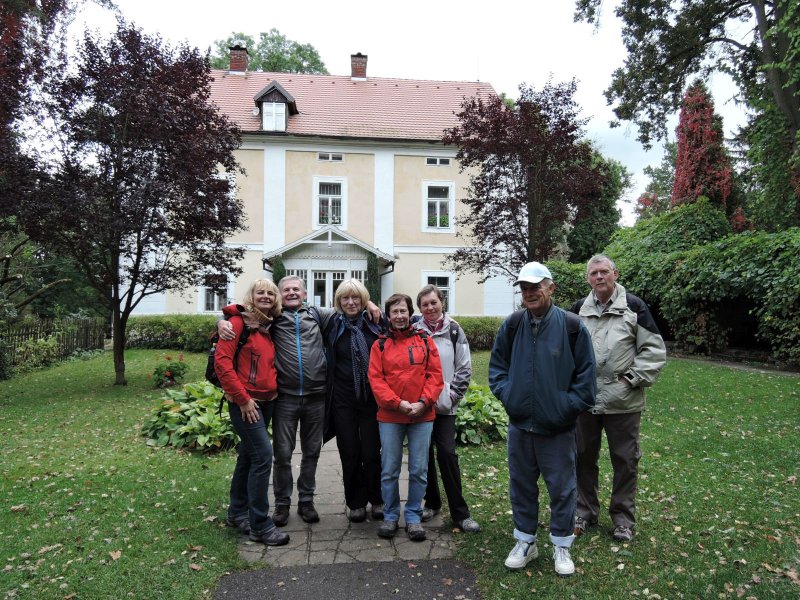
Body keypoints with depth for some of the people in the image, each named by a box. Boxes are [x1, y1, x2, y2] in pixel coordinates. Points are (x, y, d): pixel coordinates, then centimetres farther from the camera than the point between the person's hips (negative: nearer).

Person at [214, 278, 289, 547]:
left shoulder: (270, 326, 11)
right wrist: (242, 399, -16)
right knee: (263, 455, -11)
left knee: (248, 455, 15)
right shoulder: (239, 321, -10)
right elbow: (222, 361, -16)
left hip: (266, 401, 7)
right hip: (245, 402, -7)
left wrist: (273, 390, 9)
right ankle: (260, 524, -1)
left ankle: (237, 513, 29)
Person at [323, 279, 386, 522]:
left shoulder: (376, 323, 2)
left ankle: (377, 500, 25)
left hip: (372, 399, -1)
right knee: (349, 454, 8)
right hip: (343, 400, 1)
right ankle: (356, 503, 25)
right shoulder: (332, 324, 3)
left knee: (372, 453, 4)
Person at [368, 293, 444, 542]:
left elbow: (435, 375, 1)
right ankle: (390, 516, 24)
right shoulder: (380, 345, 4)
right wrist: (398, 403, -14)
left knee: (419, 470, 6)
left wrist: (423, 402, -12)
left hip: (422, 416, 1)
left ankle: (413, 516, 22)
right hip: (390, 417, 0)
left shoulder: (425, 342, 6)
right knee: (389, 470, 7)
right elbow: (375, 379, -4)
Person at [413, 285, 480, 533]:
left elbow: (464, 368, 2)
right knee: (424, 454, 9)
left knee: (447, 453, -4)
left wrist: (453, 394, -5)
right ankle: (431, 502, 27)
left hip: (445, 404, -1)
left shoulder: (454, 331, 2)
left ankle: (460, 512, 4)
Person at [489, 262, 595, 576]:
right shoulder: (512, 326, -1)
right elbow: (497, 365, 10)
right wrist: (505, 394, -2)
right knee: (522, 485, 15)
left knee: (561, 488, 10)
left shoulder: (572, 327, -9)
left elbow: (585, 374, -4)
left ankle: (561, 545, 30)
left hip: (558, 428, -3)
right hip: (519, 424, 3)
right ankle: (525, 541, 33)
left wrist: (569, 406, -9)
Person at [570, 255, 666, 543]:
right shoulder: (579, 309, 6)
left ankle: (623, 517, 26)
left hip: (622, 401, -3)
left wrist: (632, 378, -10)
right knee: (584, 457, 13)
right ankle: (585, 511, 30)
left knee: (625, 460, 9)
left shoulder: (634, 306, -4)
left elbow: (654, 349, -3)